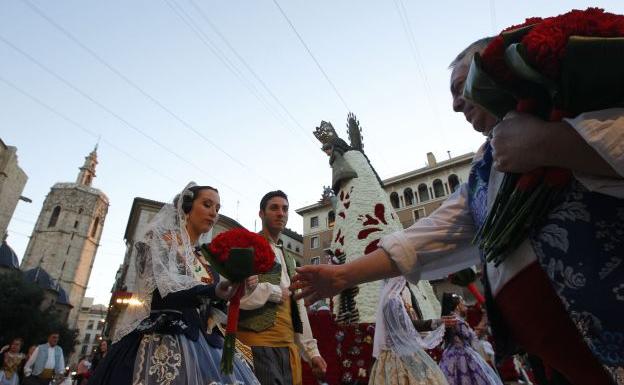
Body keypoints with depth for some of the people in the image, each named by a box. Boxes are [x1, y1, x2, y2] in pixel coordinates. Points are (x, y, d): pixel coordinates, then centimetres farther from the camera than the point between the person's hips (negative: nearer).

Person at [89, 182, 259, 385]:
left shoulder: (205, 257, 16)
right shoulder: (160, 237, -1)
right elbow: (159, 295, -18)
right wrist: (211, 292, -33)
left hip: (202, 342, 5)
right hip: (165, 341, -5)